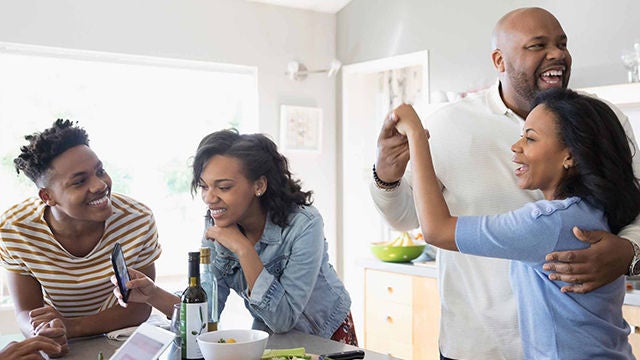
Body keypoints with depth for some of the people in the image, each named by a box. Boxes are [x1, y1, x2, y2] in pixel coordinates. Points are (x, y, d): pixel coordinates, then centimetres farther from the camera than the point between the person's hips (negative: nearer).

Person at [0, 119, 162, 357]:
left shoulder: (138, 220, -16)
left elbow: (140, 307, -10)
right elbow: (26, 312, -7)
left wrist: (71, 327, -23)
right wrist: (45, 334, -30)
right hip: (59, 348, 1)